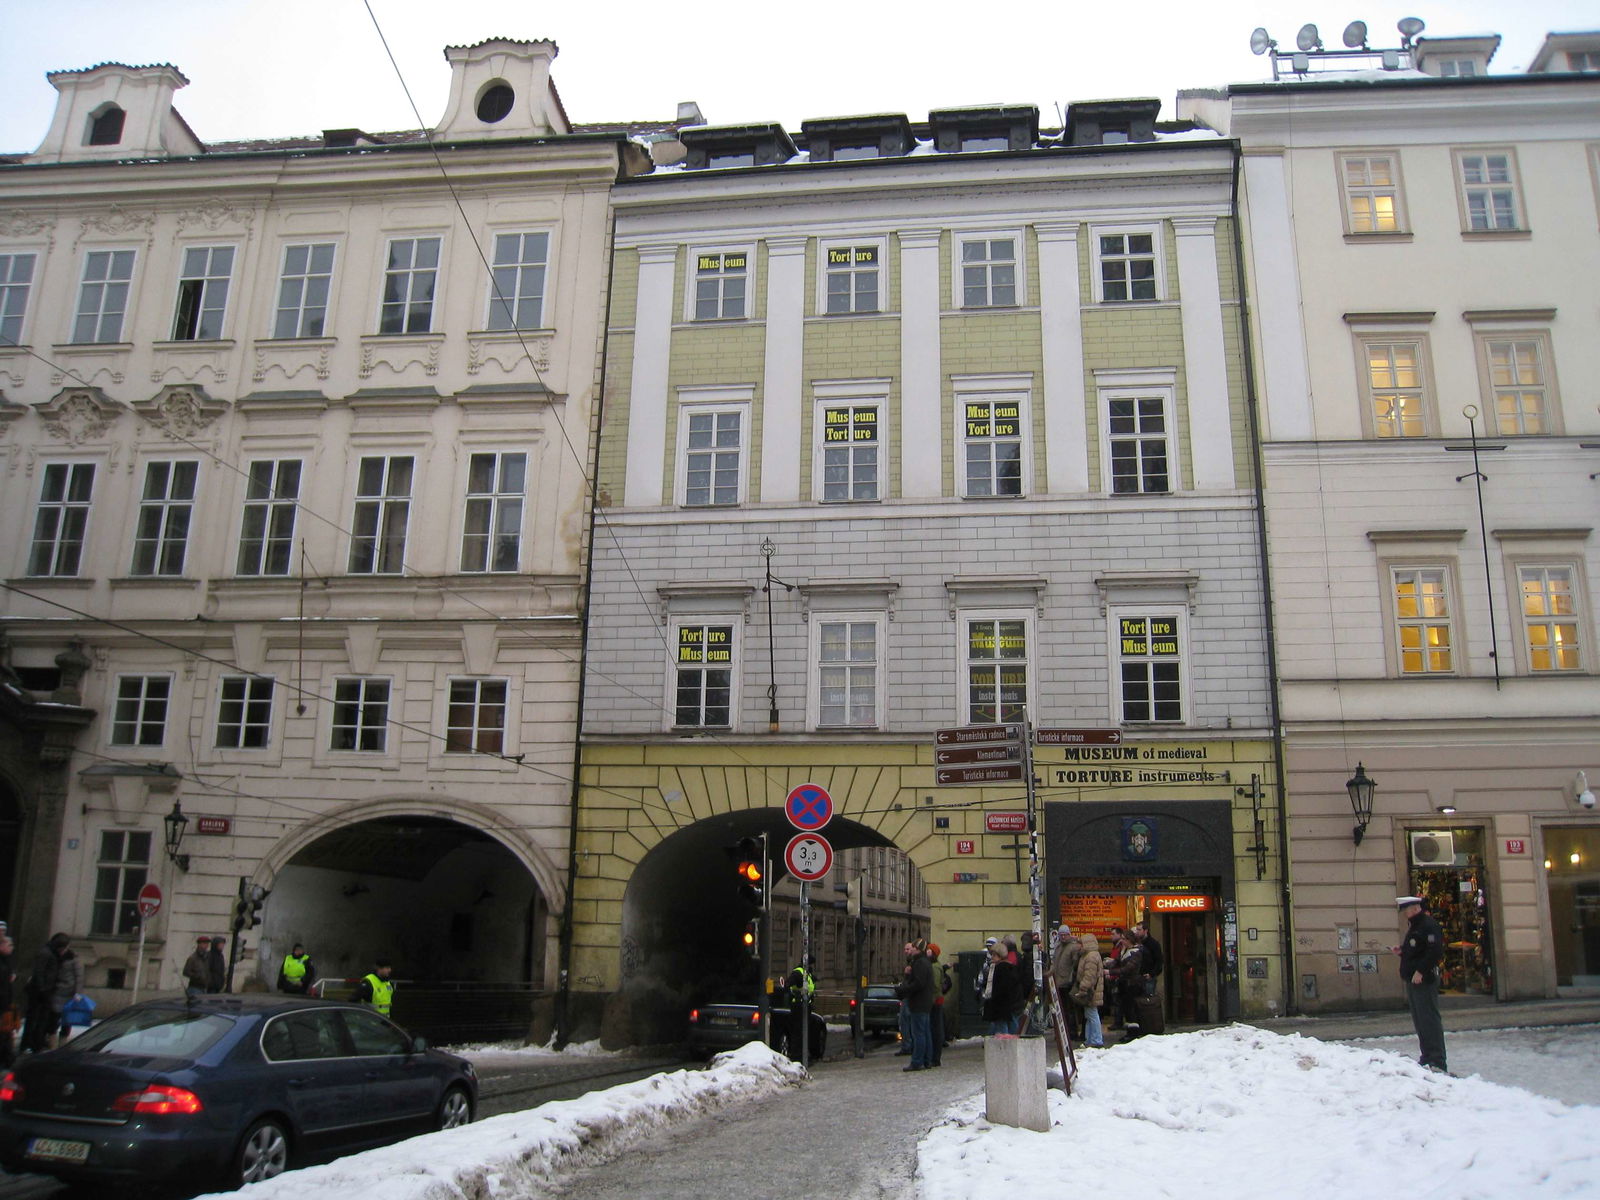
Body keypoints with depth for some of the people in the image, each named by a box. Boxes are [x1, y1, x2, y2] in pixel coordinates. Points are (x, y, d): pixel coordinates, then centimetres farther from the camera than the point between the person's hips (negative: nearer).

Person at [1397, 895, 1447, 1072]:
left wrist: (1421, 971, -24)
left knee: (1430, 1020, -10)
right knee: (1419, 1021, 13)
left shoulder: (1429, 925, -12)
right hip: (1412, 980, 11)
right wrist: (1402, 950, 10)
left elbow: (1435, 951, -22)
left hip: (1424, 980, -10)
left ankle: (1438, 1062, -10)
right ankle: (1427, 1057, 19)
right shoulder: (1414, 927, 20)